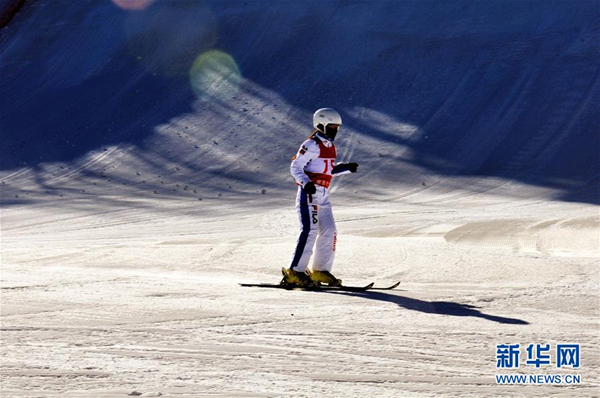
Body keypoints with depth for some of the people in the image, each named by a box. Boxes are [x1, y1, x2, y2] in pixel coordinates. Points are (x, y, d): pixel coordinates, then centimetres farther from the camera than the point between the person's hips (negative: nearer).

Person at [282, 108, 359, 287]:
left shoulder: (329, 146, 17)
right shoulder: (312, 145, -10)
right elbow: (295, 167, -13)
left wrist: (346, 168, 13)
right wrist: (306, 183, -28)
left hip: (323, 194, 9)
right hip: (308, 193, -9)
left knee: (329, 232, 5)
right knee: (310, 231, -16)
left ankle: (320, 271, 13)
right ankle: (295, 272, -15)